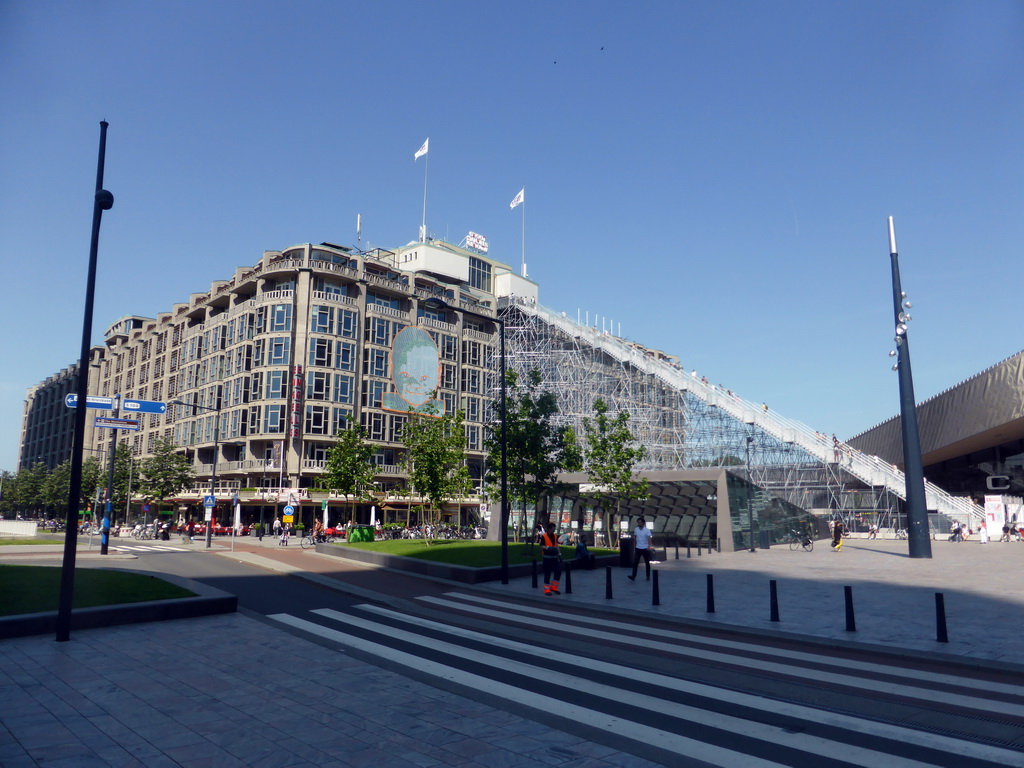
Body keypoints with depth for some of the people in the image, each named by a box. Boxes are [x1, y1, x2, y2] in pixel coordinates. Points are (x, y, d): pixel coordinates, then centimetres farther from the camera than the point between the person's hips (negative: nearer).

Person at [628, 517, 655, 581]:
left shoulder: (647, 530, -9)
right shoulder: (636, 529, 5)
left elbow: (649, 538, -21)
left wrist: (649, 546, -38)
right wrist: (634, 548, 15)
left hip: (645, 549, -3)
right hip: (638, 548, 3)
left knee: (647, 563, 7)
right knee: (635, 562, -8)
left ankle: (648, 576, 19)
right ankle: (633, 576, -13)